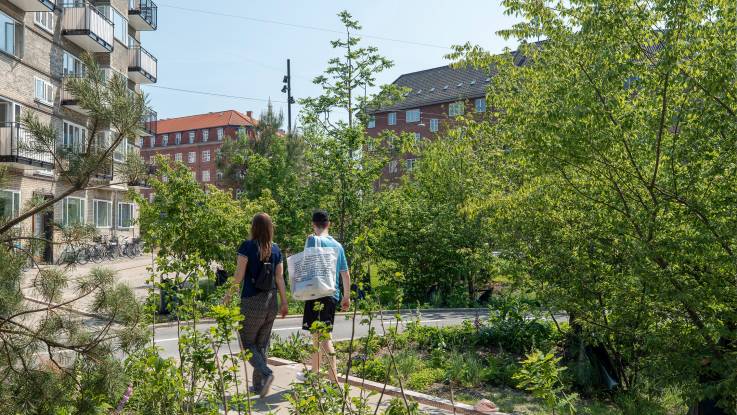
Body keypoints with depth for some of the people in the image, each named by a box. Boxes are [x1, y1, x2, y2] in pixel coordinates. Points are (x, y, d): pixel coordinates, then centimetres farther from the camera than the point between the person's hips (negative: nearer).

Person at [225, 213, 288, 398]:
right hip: (271, 302, 5)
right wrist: (284, 303, 9)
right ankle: (258, 385, 19)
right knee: (261, 345, 15)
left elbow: (239, 276, -9)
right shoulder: (275, 250, 3)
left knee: (247, 343, 9)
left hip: (251, 302, -5)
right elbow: (280, 278, 3)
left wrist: (228, 294, 5)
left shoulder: (247, 246, -9)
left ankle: (266, 373, -12)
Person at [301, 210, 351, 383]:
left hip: (317, 293, -7)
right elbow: (346, 273, 16)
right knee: (317, 333, 19)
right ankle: (315, 373, 31)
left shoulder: (313, 239, -5)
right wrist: (346, 297, 23)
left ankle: (334, 379, -14)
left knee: (323, 336, -8)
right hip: (333, 295, 7)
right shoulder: (338, 245, 13)